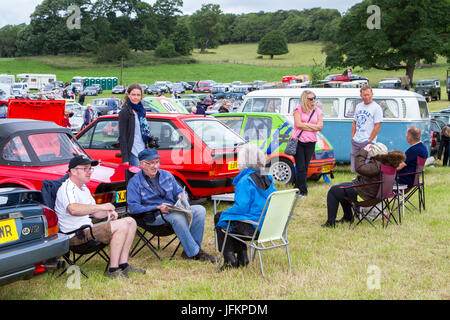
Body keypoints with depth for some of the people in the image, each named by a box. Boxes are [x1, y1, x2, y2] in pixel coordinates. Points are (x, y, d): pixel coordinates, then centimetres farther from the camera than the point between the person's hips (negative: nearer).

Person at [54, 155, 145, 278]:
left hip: (88, 228, 10)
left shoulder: (84, 188, 21)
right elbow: (73, 209, -34)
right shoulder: (67, 188, -13)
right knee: (121, 226, -24)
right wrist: (101, 207, -32)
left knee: (130, 222, 4)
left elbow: (93, 212, 25)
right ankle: (113, 270, -21)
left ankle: (123, 265, -1)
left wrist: (108, 212, 2)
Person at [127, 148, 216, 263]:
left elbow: (179, 191, 23)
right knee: (178, 217, -36)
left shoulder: (167, 175, 16)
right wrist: (157, 208, -21)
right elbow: (133, 208, -11)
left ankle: (189, 250, -20)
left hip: (175, 210, 6)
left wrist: (181, 196, -4)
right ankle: (194, 253, -28)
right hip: (155, 217, -6)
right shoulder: (135, 182, -1)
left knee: (200, 210, -18)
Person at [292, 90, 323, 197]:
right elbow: (298, 124, -11)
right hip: (298, 141, -3)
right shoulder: (299, 109, 1)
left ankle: (298, 188, 17)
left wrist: (305, 124, -10)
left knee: (305, 167, 6)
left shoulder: (317, 111, 9)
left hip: (310, 142, 3)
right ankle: (303, 191, -1)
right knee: (301, 168, -4)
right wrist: (313, 127, -7)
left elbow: (320, 126, -1)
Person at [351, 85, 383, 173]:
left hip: (367, 142, -6)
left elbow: (377, 126, -10)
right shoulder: (358, 106, 14)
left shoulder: (376, 108, -6)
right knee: (354, 168, 9)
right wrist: (352, 137, 10)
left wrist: (369, 140, -13)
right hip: (355, 142, 6)